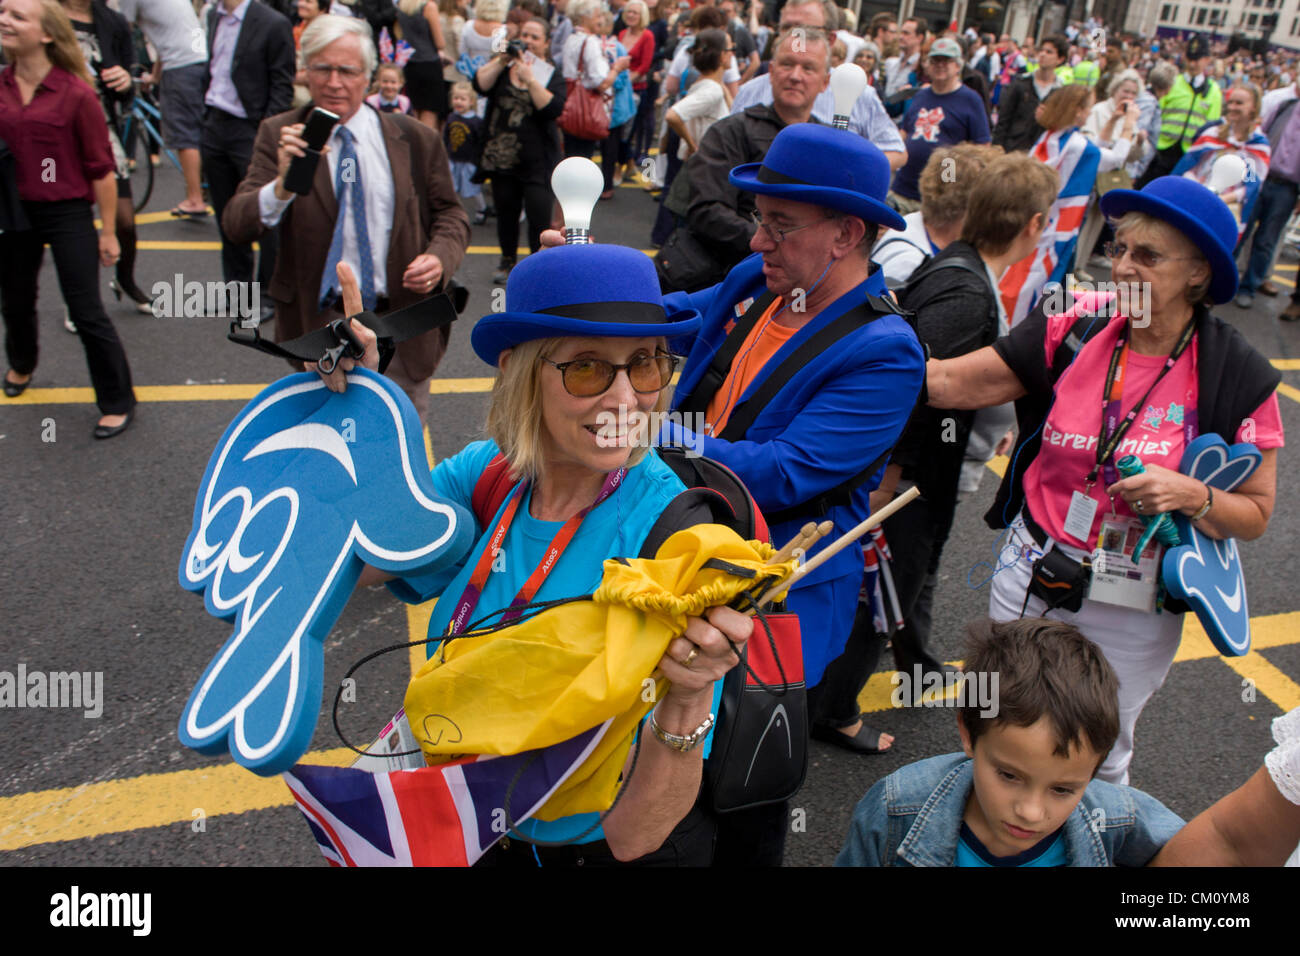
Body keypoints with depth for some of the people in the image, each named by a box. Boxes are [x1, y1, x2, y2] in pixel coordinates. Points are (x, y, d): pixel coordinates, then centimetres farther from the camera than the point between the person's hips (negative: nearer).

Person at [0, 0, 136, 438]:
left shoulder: (75, 93, -14)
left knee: (86, 313, -4)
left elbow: (101, 168, -10)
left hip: (67, 215, -5)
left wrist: (107, 232, -7)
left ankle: (118, 401, 11)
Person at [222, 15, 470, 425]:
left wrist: (439, 256, -14)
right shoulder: (280, 135, -1)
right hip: (317, 326, 0)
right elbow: (236, 225, -9)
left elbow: (450, 215, 9)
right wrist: (283, 187, -31)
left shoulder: (415, 139, 2)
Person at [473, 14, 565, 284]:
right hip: (502, 157, 3)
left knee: (539, 216, -8)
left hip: (536, 161, -3)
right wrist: (502, 60, -18)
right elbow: (480, 85, -10)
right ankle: (507, 260, 35)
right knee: (505, 210, 14)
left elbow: (554, 108, -17)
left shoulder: (552, 75, 1)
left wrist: (530, 78, -21)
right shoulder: (503, 66, 8)